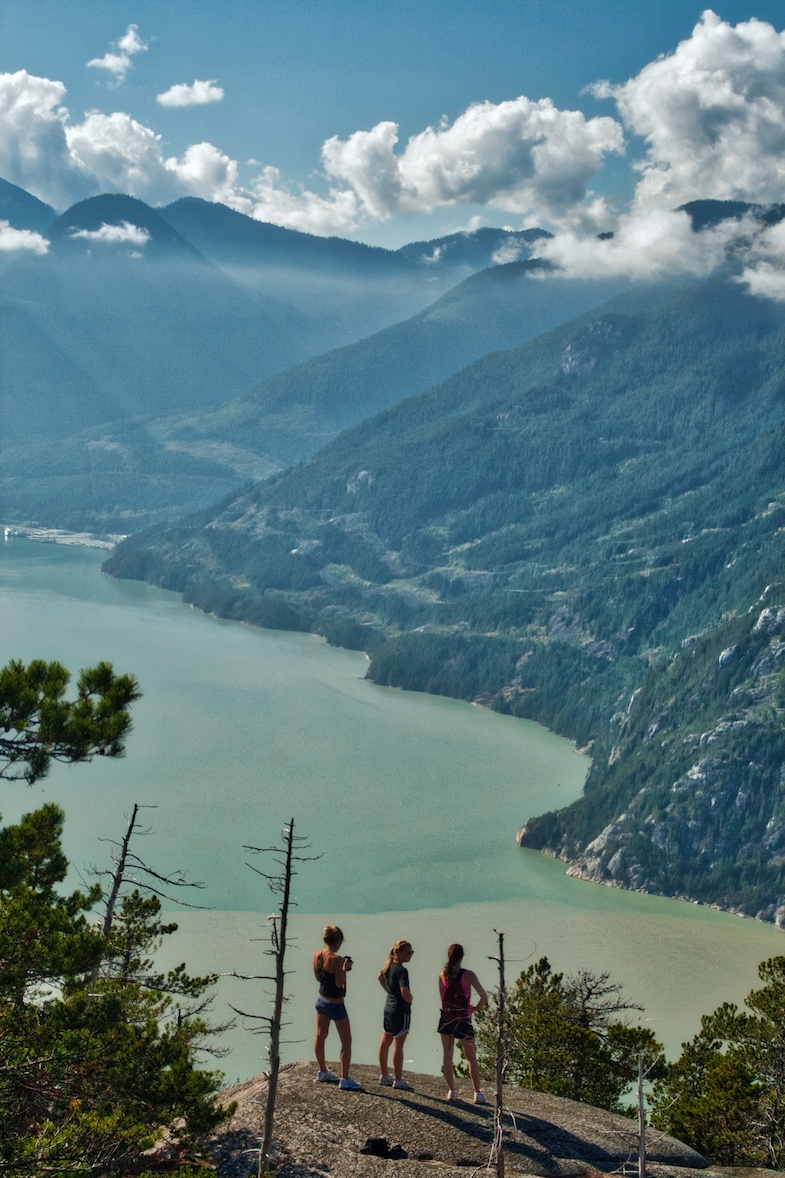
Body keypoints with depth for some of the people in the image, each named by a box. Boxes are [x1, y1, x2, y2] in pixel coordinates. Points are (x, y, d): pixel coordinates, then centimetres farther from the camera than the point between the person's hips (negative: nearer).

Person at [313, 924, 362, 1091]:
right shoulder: (336, 959, -26)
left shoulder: (317, 955, -5)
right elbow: (340, 983, -25)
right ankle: (345, 1080, 6)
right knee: (346, 1041, 5)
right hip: (336, 1004, -7)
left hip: (321, 1000, 7)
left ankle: (323, 1072, 34)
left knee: (320, 1036, 20)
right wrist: (345, 969, -12)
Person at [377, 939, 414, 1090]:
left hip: (388, 1008, 9)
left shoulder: (389, 965, 6)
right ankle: (398, 1080, 4)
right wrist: (410, 999, -9)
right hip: (401, 1010, -9)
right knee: (398, 1045, -2)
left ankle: (384, 1075, 26)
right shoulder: (402, 970, -21)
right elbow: (405, 992, -30)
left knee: (385, 1042, 15)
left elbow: (380, 977, 25)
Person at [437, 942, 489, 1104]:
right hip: (463, 1020, -3)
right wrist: (475, 1008, 1)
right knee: (471, 1059, 7)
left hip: (446, 1018, 3)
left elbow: (442, 998, 4)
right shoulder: (468, 975, -14)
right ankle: (477, 1093, 5)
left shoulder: (442, 975, -3)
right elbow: (484, 997, -15)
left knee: (447, 1056, 12)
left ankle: (451, 1091, 12)